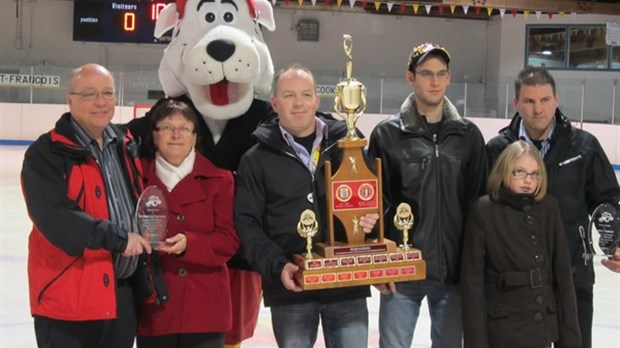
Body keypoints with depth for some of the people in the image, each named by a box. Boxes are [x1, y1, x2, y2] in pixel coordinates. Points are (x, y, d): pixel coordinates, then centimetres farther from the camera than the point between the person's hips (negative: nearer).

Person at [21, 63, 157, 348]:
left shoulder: (127, 146, 11)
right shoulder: (46, 153, -11)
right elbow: (53, 218, -23)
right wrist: (116, 238, -25)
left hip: (122, 296, 7)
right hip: (69, 300, -6)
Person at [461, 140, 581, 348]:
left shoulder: (548, 208, 3)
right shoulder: (483, 211, -8)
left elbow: (562, 272, 5)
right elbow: (472, 279, -9)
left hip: (542, 328, 4)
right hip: (502, 331, -4)